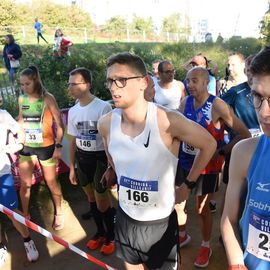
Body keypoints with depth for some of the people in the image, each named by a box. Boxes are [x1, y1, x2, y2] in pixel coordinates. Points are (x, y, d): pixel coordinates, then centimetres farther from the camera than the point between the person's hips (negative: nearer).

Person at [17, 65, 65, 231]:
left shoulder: (47, 98, -13)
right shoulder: (21, 99, 1)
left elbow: (59, 124, -11)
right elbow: (21, 121, 14)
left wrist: (58, 146, -15)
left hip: (46, 147, -4)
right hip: (27, 147, 4)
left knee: (51, 182, 10)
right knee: (25, 184, 13)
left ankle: (59, 213, 32)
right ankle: (25, 215, 34)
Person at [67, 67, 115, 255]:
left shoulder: (103, 107, -16)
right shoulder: (73, 111, 4)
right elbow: (73, 141, 12)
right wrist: (72, 167, 15)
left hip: (101, 158, -6)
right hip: (82, 159, 6)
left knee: (102, 202, 4)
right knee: (92, 198, 18)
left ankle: (110, 236, 30)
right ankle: (100, 232, 40)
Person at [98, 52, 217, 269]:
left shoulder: (168, 121, -24)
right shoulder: (105, 124, -11)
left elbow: (209, 145, -9)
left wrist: (188, 184, -5)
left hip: (161, 221, -3)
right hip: (125, 218, 4)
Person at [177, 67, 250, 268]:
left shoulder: (217, 105, -18)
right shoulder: (185, 103, -3)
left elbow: (244, 134, -16)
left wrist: (221, 152, -17)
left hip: (207, 164, -5)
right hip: (184, 161, 5)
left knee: (202, 208, 7)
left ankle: (206, 246, 34)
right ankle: (183, 235, 41)